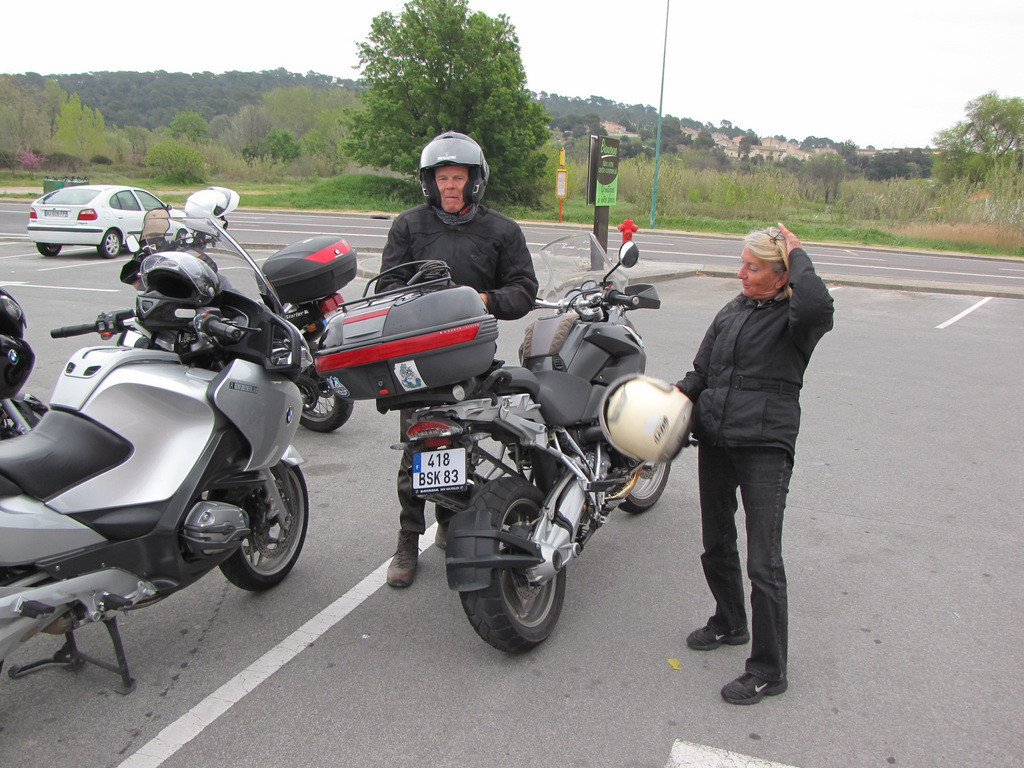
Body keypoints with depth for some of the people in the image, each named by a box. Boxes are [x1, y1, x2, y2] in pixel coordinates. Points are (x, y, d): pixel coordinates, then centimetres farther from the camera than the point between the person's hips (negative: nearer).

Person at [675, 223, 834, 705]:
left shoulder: (793, 318, -7)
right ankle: (729, 623, 43)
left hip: (765, 447, -7)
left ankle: (769, 670, 10)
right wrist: (680, 393, -1)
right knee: (716, 545, 20)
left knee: (763, 564, -4)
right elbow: (702, 370, 19)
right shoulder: (732, 312, 14)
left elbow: (817, 306, -32)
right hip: (714, 441, 7)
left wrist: (797, 255, -16)